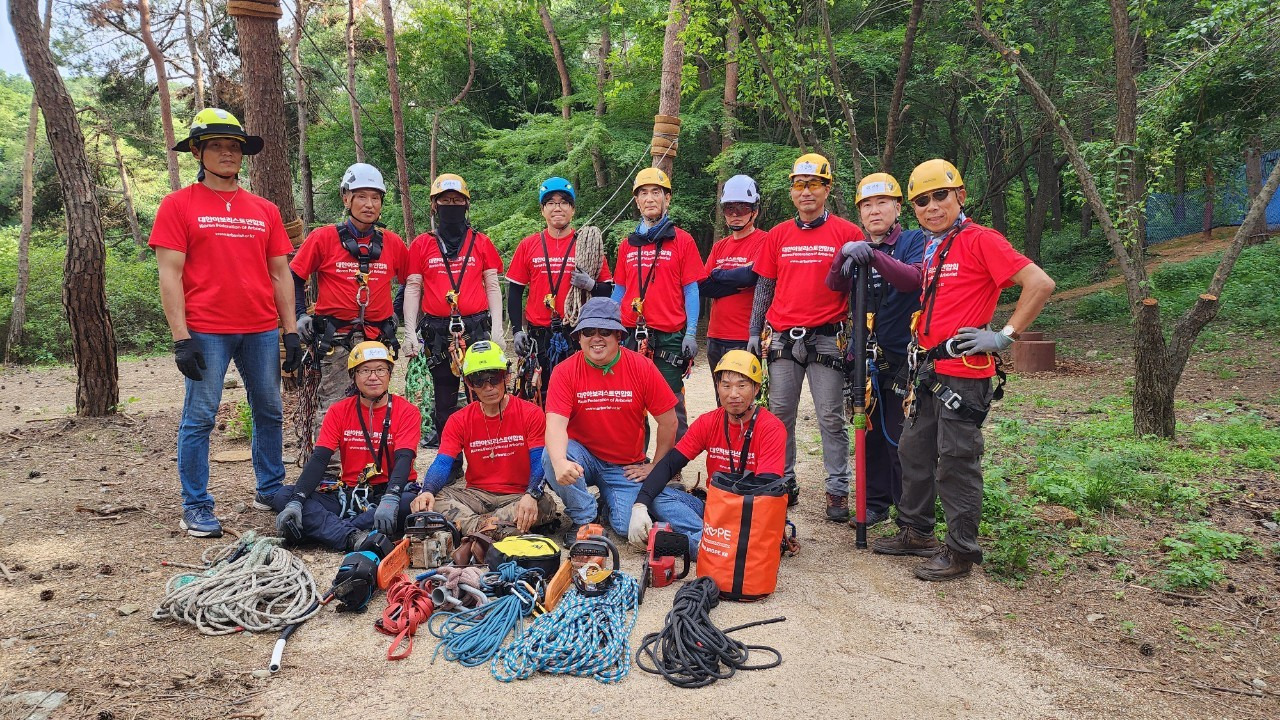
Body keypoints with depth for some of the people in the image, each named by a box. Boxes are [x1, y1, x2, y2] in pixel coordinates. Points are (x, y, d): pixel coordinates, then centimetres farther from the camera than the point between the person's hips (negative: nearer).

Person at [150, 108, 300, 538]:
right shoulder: (179, 205, 2)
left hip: (262, 330, 4)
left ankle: (271, 490, 25)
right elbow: (169, 274, -3)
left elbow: (280, 273, 13)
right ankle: (196, 508, 10)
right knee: (199, 418, 0)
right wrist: (181, 337, -11)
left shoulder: (264, 210, 13)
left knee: (269, 412, 10)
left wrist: (291, 330, 7)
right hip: (206, 332, -4)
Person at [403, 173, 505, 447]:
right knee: (444, 399, 7)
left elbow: (492, 287, 8)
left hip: (476, 328, 0)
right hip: (438, 331, 1)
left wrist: (497, 328, -1)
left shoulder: (481, 242, 9)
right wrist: (410, 332, -1)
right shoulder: (422, 244, 9)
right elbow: (412, 288, 8)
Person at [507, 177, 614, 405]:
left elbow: (608, 290, 5)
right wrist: (517, 330, 2)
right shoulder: (528, 245, 7)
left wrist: (591, 285, -16)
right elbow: (515, 292, 10)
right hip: (538, 336, 1)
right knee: (541, 396, 3)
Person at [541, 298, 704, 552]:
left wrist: (656, 466, 0)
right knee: (551, 455, -31)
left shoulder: (642, 368, -11)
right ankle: (584, 518, -7)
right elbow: (556, 422, -25)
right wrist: (560, 462, -44)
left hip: (626, 467, 0)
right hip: (583, 457, 0)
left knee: (630, 527, -20)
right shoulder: (565, 372, -12)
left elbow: (668, 421, -4)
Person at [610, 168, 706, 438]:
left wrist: (691, 334, -8)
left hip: (670, 338, -4)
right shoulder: (627, 245, 14)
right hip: (631, 337, 4)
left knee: (672, 408, 0)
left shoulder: (682, 241, 3)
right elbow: (619, 291, 17)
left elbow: (691, 290, 0)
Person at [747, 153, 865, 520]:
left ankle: (838, 490, 10)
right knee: (780, 414, 9)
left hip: (826, 338, -3)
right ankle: (783, 482, 21)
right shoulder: (778, 235, 10)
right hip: (782, 338, 4)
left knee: (831, 418, 0)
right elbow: (764, 287, 14)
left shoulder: (847, 233, 0)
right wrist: (754, 332, 10)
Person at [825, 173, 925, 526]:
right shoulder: (857, 249, 12)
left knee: (901, 440, -3)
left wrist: (873, 255, -35)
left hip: (904, 358, -5)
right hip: (866, 357, 5)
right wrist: (843, 255, -22)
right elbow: (834, 286, -3)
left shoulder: (914, 241, -2)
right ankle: (875, 503, 21)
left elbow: (913, 278, -22)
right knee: (872, 434, 11)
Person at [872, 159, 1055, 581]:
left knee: (956, 462, -2)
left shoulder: (979, 240, -11)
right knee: (914, 451, 16)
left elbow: (1040, 283, -18)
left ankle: (960, 552, 11)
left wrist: (1005, 336, -17)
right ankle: (916, 532, 31)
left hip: (964, 372, -9)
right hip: (929, 370, 9)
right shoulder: (931, 248, 15)